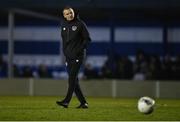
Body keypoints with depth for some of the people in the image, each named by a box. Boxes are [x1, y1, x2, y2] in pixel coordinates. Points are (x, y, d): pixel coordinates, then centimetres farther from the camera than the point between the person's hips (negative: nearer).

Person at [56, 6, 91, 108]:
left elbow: (87, 39, -4)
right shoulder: (64, 25, 11)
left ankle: (67, 101, -23)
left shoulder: (80, 24, -6)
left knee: (72, 77, -17)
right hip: (68, 57, 7)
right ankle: (83, 103, 10)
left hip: (78, 55, -7)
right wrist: (65, 51, 11)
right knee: (74, 80, 5)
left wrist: (79, 50, -13)